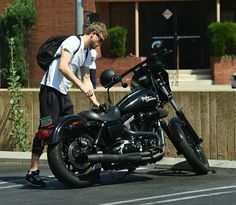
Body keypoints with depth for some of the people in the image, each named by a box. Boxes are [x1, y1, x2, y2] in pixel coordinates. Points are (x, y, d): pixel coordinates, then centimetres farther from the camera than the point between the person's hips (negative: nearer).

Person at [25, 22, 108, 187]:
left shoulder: (88, 53, 18)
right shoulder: (73, 42, -11)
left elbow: (86, 78, 23)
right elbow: (62, 67, -23)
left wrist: (95, 101, 16)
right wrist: (81, 85, -25)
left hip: (64, 93, 10)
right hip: (51, 89, -10)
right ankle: (33, 172, -12)